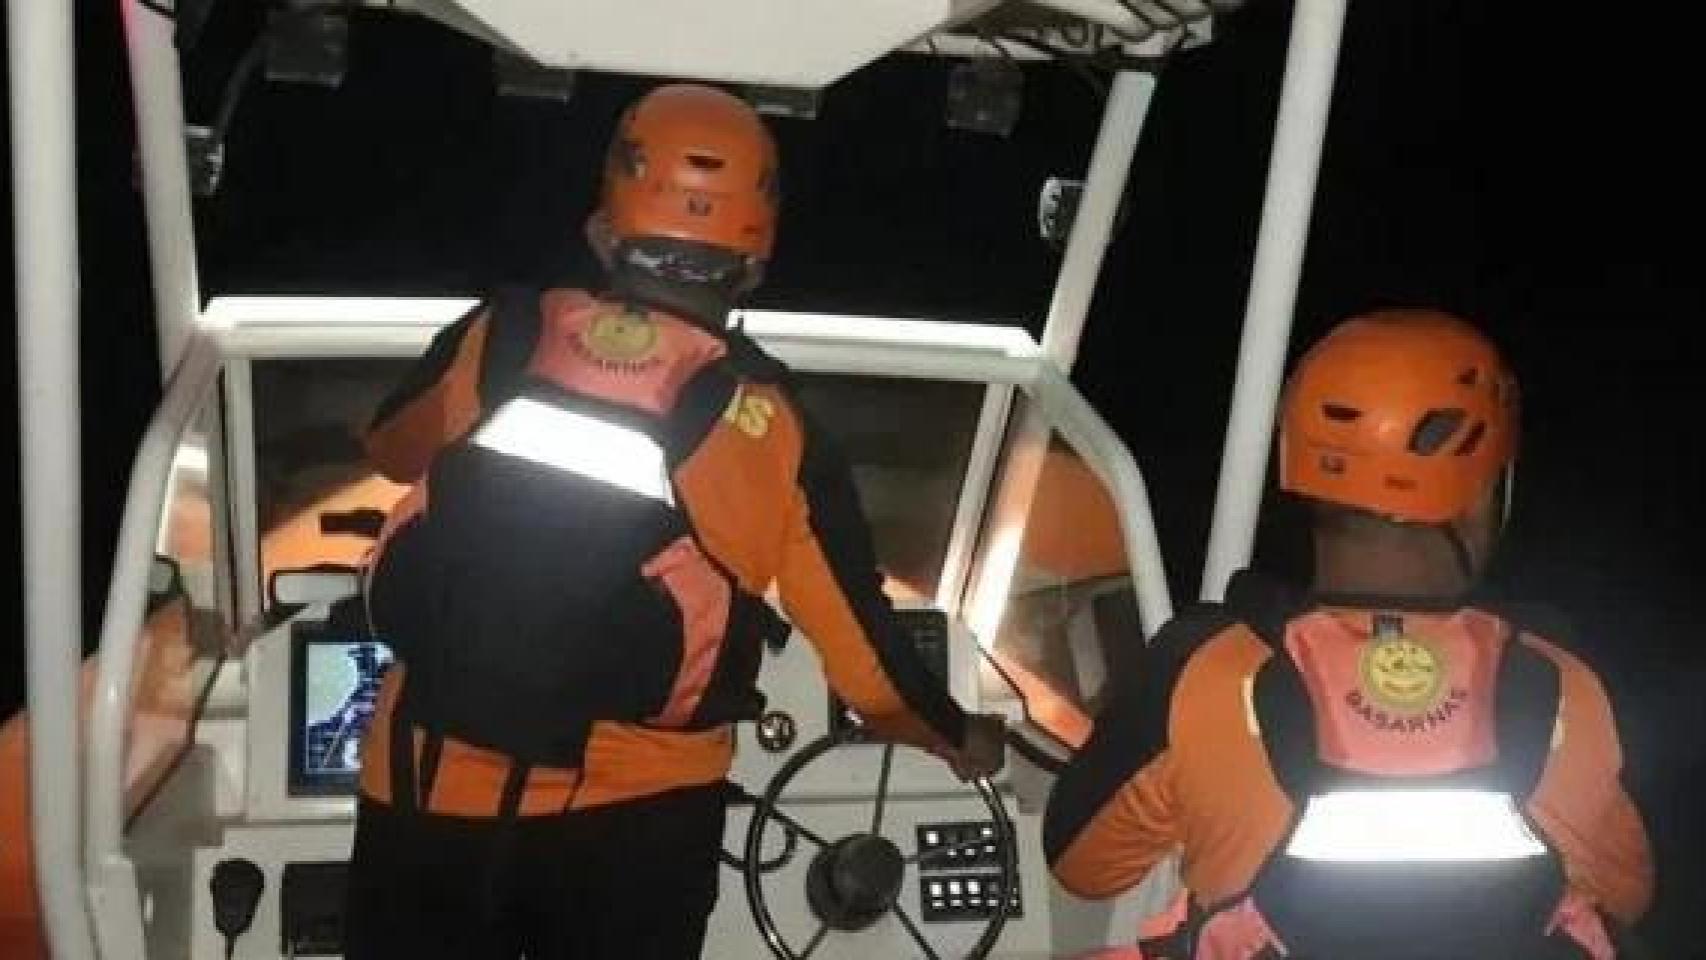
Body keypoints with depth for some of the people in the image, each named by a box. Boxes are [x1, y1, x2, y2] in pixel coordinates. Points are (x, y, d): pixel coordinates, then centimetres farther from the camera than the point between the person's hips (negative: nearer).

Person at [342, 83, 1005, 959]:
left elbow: (390, 449, 15)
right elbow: (870, 666, -2)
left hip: (430, 775, 2)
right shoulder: (776, 431, -8)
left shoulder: (500, 336, -6)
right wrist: (964, 740, 17)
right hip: (635, 811, -1)